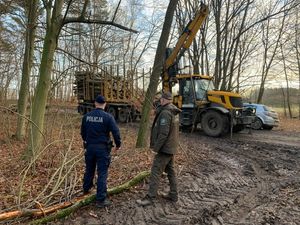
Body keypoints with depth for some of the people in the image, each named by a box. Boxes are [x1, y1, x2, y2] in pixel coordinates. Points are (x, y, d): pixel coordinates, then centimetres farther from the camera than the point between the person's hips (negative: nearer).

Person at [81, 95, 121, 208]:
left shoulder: (86, 116, 2)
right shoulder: (108, 117, -14)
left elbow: (82, 131, 15)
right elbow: (115, 132, -15)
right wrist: (118, 144, 2)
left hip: (90, 147, 5)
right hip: (102, 148, -5)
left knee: (89, 170, 24)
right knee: (102, 173, 1)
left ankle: (86, 189, 44)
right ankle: (101, 199, 5)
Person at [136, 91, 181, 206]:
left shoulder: (165, 113, -20)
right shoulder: (174, 112, 9)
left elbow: (163, 133, -24)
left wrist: (156, 147, -17)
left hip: (164, 149, -9)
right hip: (171, 147, 10)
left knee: (155, 172, -3)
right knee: (171, 171, 17)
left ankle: (150, 197, 3)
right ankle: (173, 195, 27)